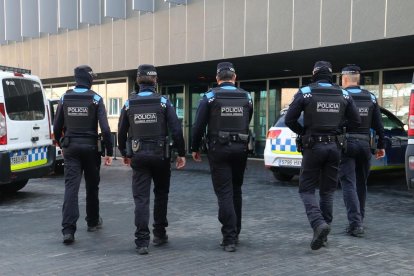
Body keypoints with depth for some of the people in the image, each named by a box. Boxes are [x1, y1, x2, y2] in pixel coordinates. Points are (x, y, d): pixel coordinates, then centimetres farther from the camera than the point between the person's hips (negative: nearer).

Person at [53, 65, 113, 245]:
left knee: (71, 186, -3)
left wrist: (62, 145, 22)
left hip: (71, 148, 2)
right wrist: (109, 152, -7)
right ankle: (93, 222, 29)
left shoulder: (64, 98, 3)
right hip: (90, 147, -1)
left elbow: (57, 127, 7)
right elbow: (105, 128, -13)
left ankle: (68, 229, -15)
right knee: (92, 186, 14)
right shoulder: (96, 99, -6)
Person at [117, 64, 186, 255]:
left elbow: (121, 132, 7)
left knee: (141, 198, 2)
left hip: (138, 156, 1)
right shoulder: (163, 102, -5)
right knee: (161, 194, 17)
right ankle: (159, 234, 24)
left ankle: (142, 241, -4)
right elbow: (176, 130, -9)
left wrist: (125, 154, 21)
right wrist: (181, 153, -1)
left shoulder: (129, 104, 2)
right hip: (160, 155, -1)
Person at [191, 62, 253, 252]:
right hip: (241, 149, 4)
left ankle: (229, 238, -7)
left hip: (219, 149, -3)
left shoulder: (210, 97, -5)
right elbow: (247, 125, 11)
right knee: (236, 191, 17)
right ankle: (235, 233, 26)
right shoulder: (246, 97, 6)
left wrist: (195, 148, 6)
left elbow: (199, 126, -5)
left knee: (224, 193, -2)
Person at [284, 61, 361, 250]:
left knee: (307, 189, 4)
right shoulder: (343, 95, 5)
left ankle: (319, 224, -19)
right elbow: (356, 121, 5)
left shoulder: (305, 93, -5)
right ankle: (323, 233, 17)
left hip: (313, 146, -3)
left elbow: (289, 119, -8)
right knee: (327, 190, 14)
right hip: (334, 146, 4)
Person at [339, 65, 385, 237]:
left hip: (346, 145, -4)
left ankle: (355, 223, -14)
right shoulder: (370, 98, 7)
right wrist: (381, 145, 14)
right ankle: (359, 220, 25)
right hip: (365, 145, 4)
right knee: (361, 184, 16)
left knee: (349, 184, -4)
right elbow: (378, 125, 7)